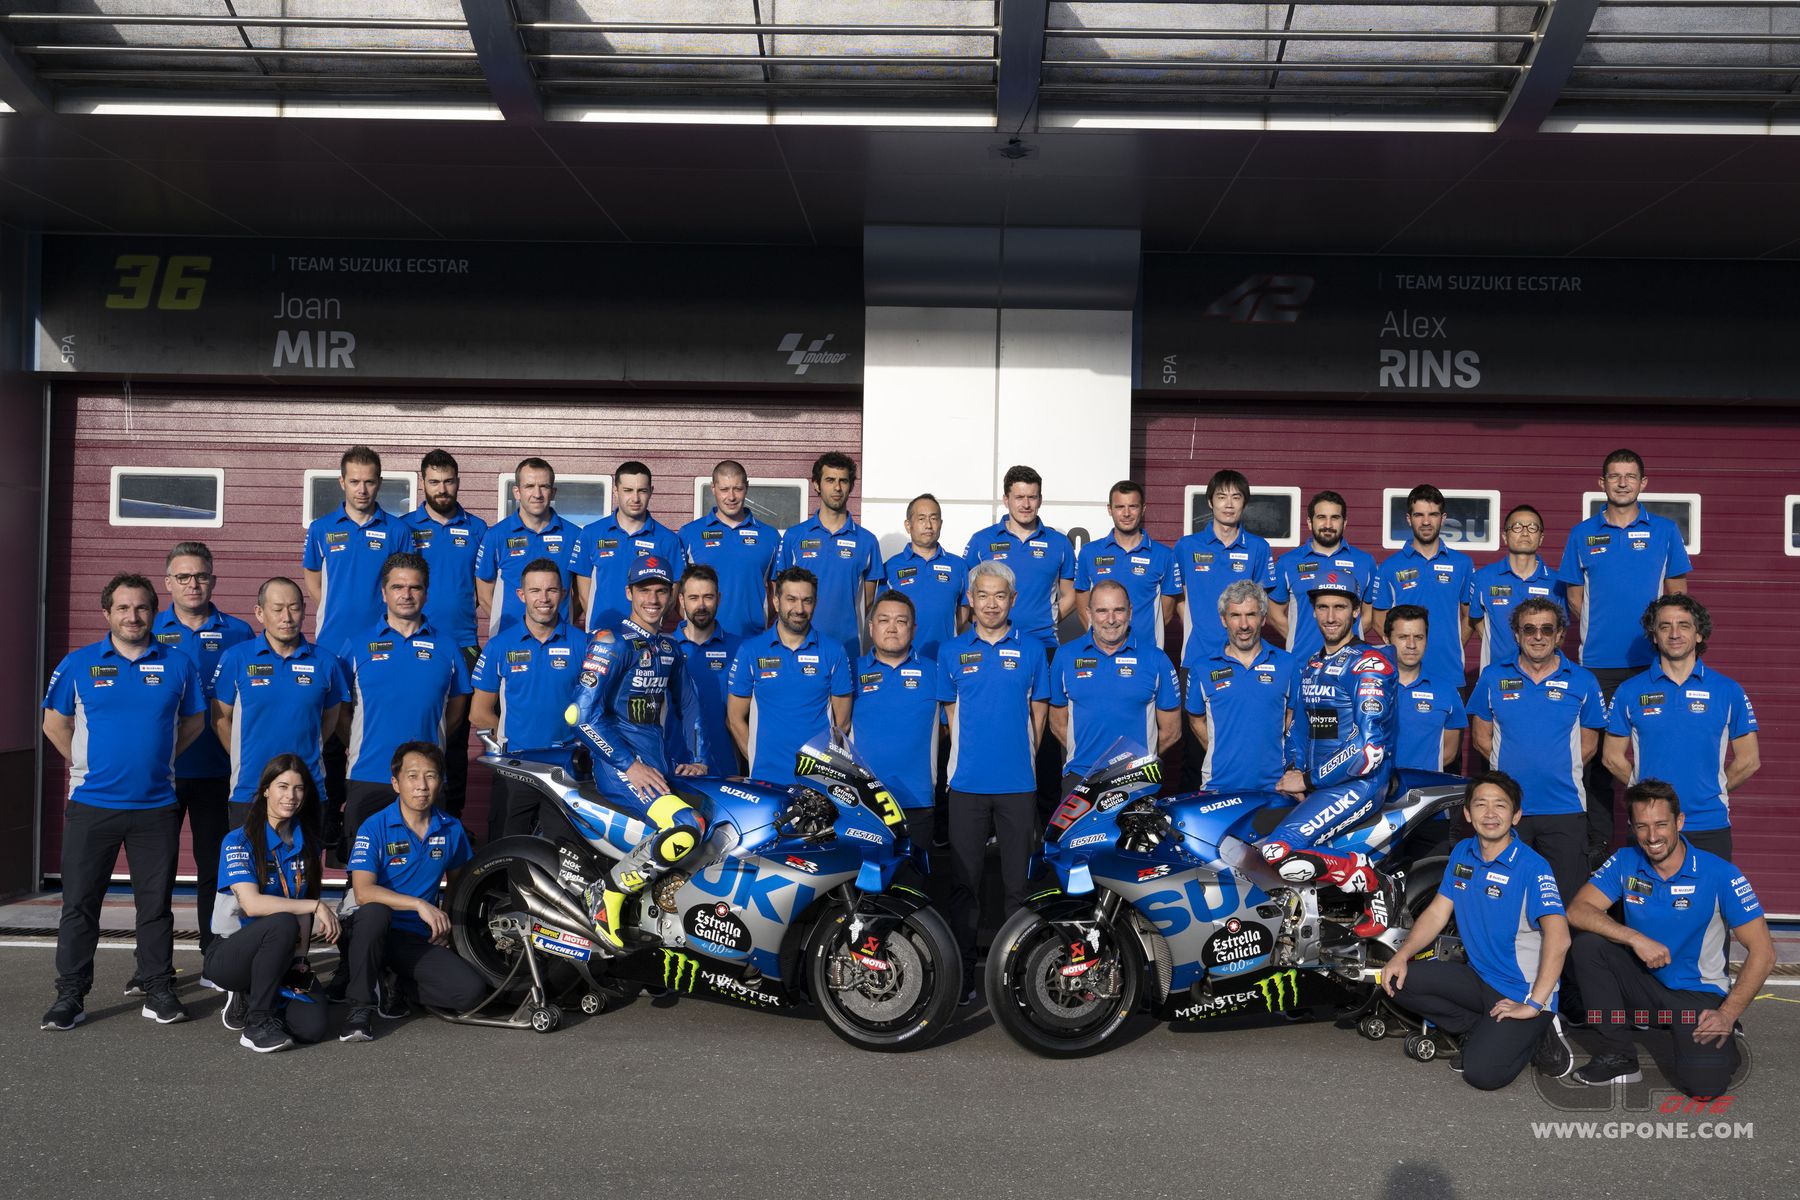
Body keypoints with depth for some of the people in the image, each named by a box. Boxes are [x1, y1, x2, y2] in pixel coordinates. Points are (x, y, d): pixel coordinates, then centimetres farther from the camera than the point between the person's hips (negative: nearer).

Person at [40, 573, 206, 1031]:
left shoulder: (177, 663, 2)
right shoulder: (78, 664, 1)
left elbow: (194, 720, 13)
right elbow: (55, 723, 10)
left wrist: (159, 758, 6)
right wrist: (88, 765, 6)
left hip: (156, 806, 0)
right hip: (91, 805, 0)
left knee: (156, 904, 7)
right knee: (79, 904, 4)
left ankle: (158, 991, 17)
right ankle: (69, 996, 14)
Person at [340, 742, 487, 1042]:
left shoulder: (451, 829, 5)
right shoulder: (375, 828, -10)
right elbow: (363, 892, -21)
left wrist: (447, 923, 7)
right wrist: (420, 905, -29)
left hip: (420, 939, 4)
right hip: (376, 930, -4)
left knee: (472, 992, -18)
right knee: (374, 913, -40)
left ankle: (398, 988, 8)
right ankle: (361, 1005, -20)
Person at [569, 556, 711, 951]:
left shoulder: (670, 648, 18)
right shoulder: (612, 642, -7)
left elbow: (688, 705, 27)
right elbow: (584, 715, -14)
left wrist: (697, 759, 13)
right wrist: (630, 765, -17)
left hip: (663, 767, 8)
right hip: (619, 766, -8)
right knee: (686, 828, -28)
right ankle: (607, 894, -11)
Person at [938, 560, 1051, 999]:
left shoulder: (1031, 649, 5)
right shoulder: (952, 651, 7)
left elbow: (1038, 711, 9)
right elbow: (951, 713, 12)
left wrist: (1020, 755, 3)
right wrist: (969, 756, 4)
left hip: (1018, 783, 0)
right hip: (967, 783, 1)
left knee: (1017, 881, 5)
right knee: (965, 881, 4)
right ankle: (963, 973, 11)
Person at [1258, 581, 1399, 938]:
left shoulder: (1370, 666, -10)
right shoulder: (1309, 668, 16)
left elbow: (1370, 750, -18)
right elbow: (1298, 726, 25)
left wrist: (1309, 781, -14)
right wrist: (1293, 771, 4)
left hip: (1359, 782, -9)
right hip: (1314, 782, 9)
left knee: (1277, 851, -26)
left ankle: (1377, 885, -12)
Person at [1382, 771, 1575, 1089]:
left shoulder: (1532, 866, -17)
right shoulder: (1462, 853, 5)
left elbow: (1558, 937, -27)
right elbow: (1437, 913, 9)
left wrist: (1534, 1005, -30)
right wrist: (1401, 955, -6)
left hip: (1523, 989, -7)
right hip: (1479, 977, 7)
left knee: (1482, 1073, -24)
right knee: (1398, 980, -13)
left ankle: (1536, 1035, 6)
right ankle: (1481, 1031, 4)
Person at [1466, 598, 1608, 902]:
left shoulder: (1582, 681, 4)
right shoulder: (1493, 677, 5)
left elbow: (1588, 744, 9)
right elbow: (1481, 737, 9)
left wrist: (1557, 771, -1)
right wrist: (1517, 766, 1)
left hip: (1565, 809, 0)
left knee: (1569, 898, 2)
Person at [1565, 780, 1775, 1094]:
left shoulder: (1720, 875, -15)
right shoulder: (1625, 863, -5)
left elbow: (1762, 952, -13)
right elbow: (1577, 911, -14)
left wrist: (1728, 1014, -20)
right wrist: (1635, 938, -27)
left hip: (1699, 995, -3)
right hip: (1643, 982, 3)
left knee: (1705, 1083, -26)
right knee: (1587, 943, -23)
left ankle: (1725, 1043, 13)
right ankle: (1618, 1056, -8)